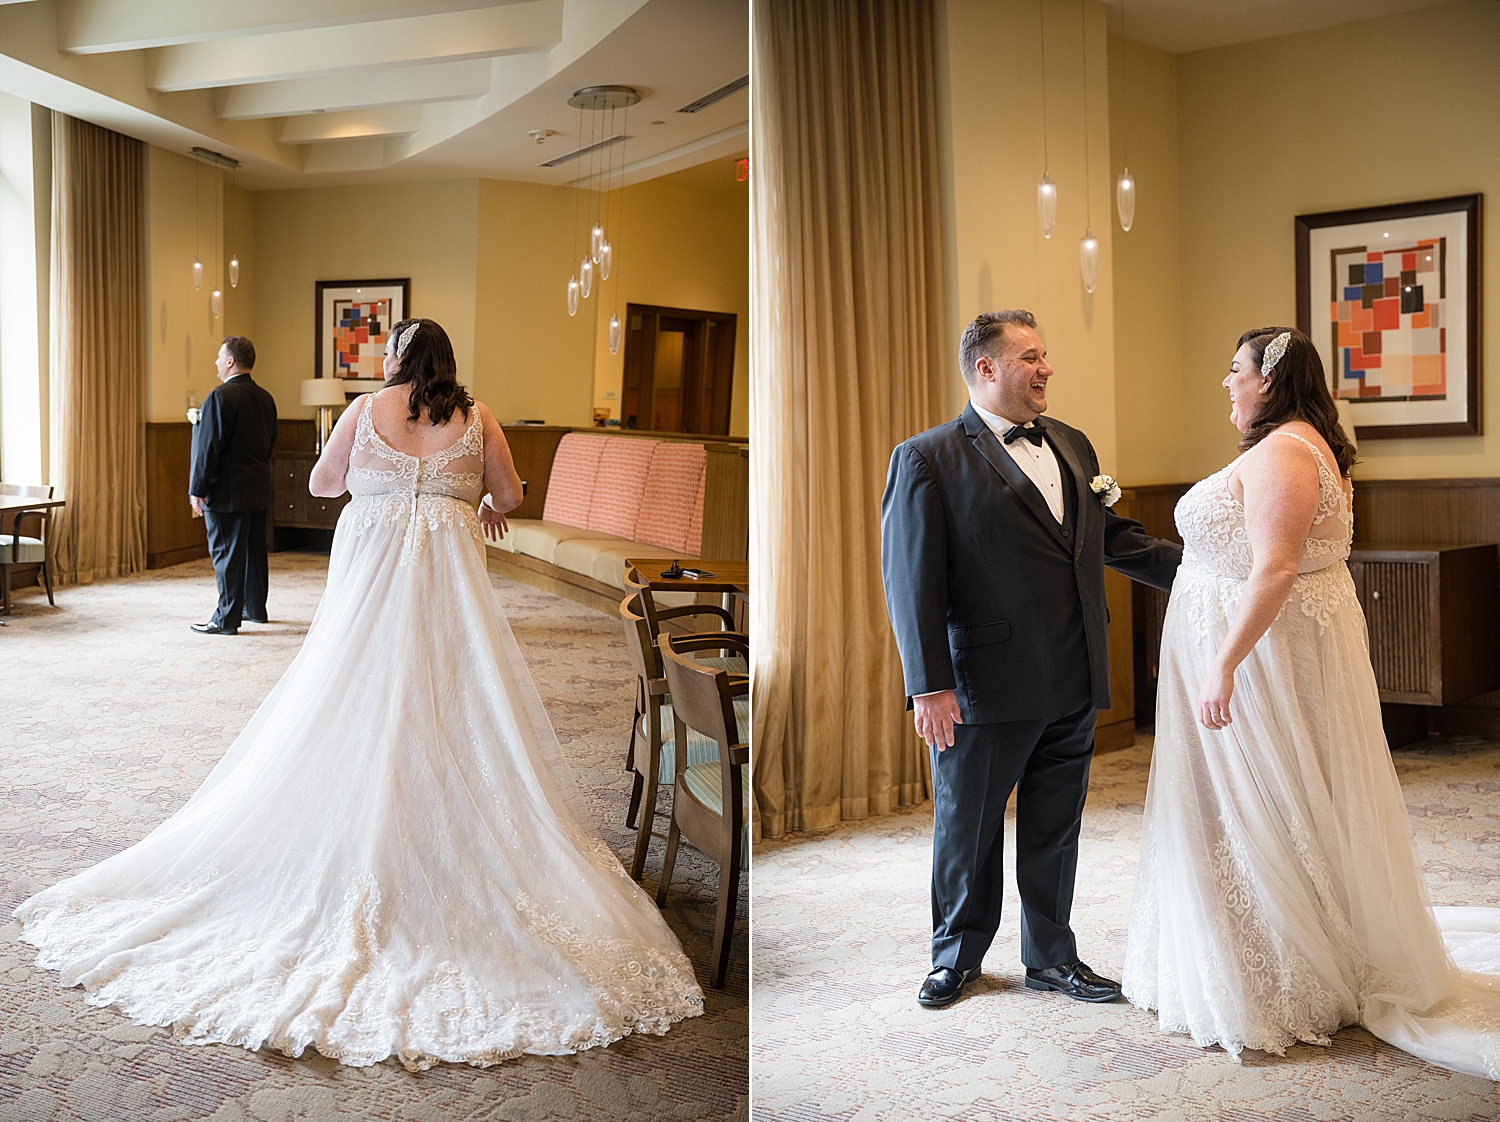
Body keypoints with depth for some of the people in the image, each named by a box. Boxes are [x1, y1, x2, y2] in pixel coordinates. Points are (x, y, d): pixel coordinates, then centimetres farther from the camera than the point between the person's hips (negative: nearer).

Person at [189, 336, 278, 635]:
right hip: (260, 489, 8)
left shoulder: (221, 397, -15)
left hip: (227, 492, -8)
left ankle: (227, 619, 1)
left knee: (226, 554, -3)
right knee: (254, 550, 15)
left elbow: (208, 447, -17)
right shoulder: (265, 398, 9)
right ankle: (255, 608, 25)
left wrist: (197, 490, -12)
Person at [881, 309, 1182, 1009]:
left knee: (1054, 829, 16)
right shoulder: (927, 459, -8)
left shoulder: (1073, 446, 13)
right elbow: (910, 578, -12)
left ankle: (1051, 956, 33)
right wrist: (929, 685, -17)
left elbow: (1112, 536, 22)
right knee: (966, 828, 11)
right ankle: (957, 954, 32)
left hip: (1074, 688, 6)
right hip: (987, 687, -5)